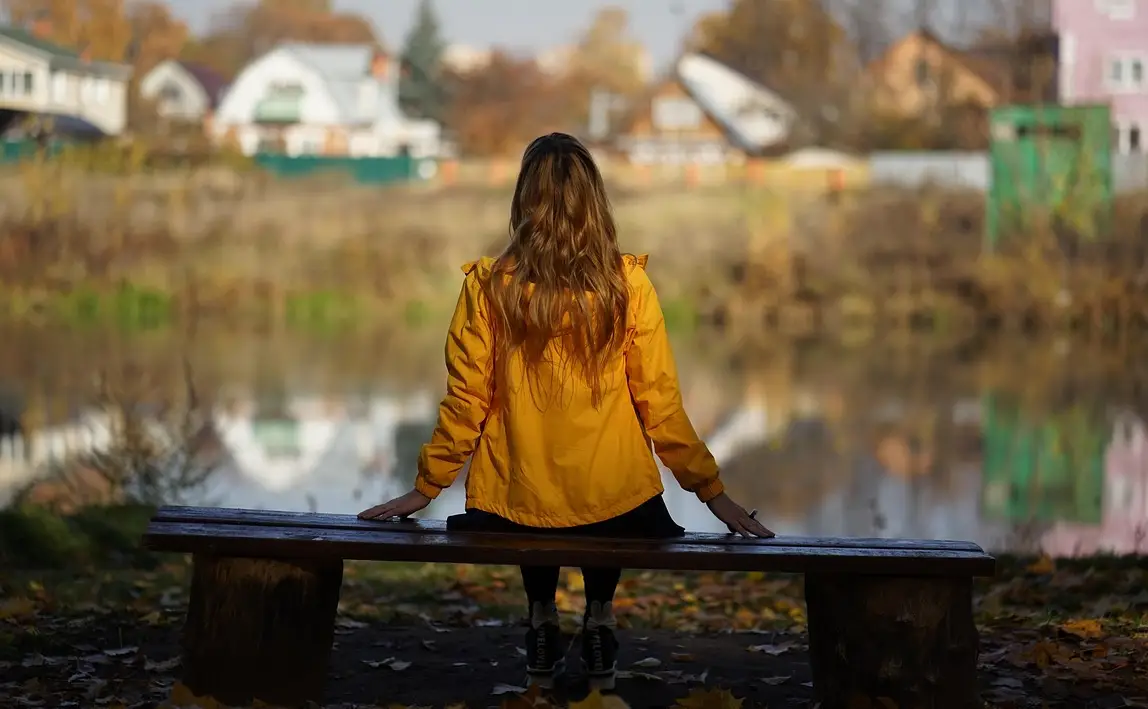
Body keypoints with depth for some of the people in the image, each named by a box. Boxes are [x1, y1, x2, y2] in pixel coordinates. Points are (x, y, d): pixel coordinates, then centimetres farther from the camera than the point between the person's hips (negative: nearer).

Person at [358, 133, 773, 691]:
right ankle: (598, 615, 30)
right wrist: (711, 490, 4)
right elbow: (660, 404, -7)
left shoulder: (490, 287, -11)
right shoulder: (627, 284, -11)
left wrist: (426, 487, 8)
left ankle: (542, 617, 31)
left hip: (517, 500, 0)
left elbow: (465, 403, -5)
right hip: (615, 498, 0)